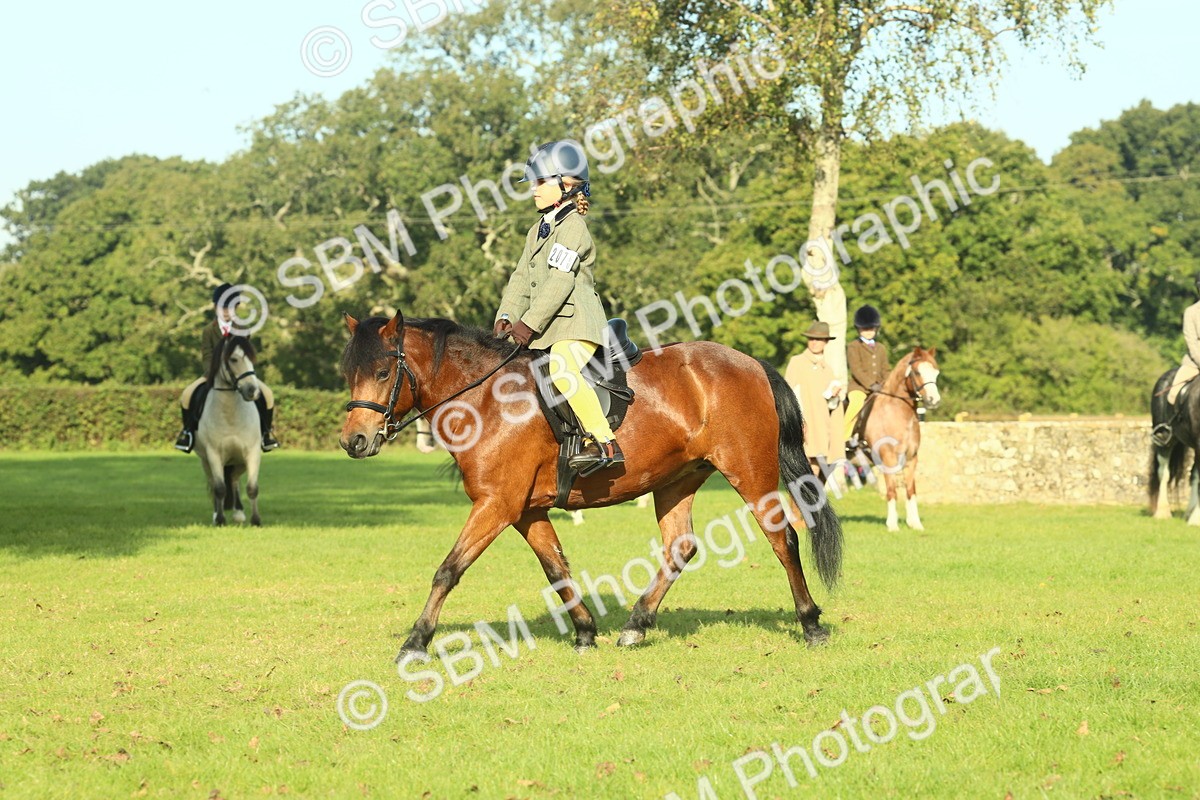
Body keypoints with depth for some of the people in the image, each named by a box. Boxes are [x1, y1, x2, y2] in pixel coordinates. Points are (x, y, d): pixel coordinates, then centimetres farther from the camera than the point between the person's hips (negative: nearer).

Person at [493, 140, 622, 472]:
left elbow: (559, 281, -18)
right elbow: (522, 278, 16)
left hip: (576, 323, -11)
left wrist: (530, 322, -21)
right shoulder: (538, 231, 21)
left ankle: (604, 443, -36)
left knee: (563, 369, -33)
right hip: (548, 329, 11)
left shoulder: (572, 227, -9)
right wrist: (507, 316, 0)